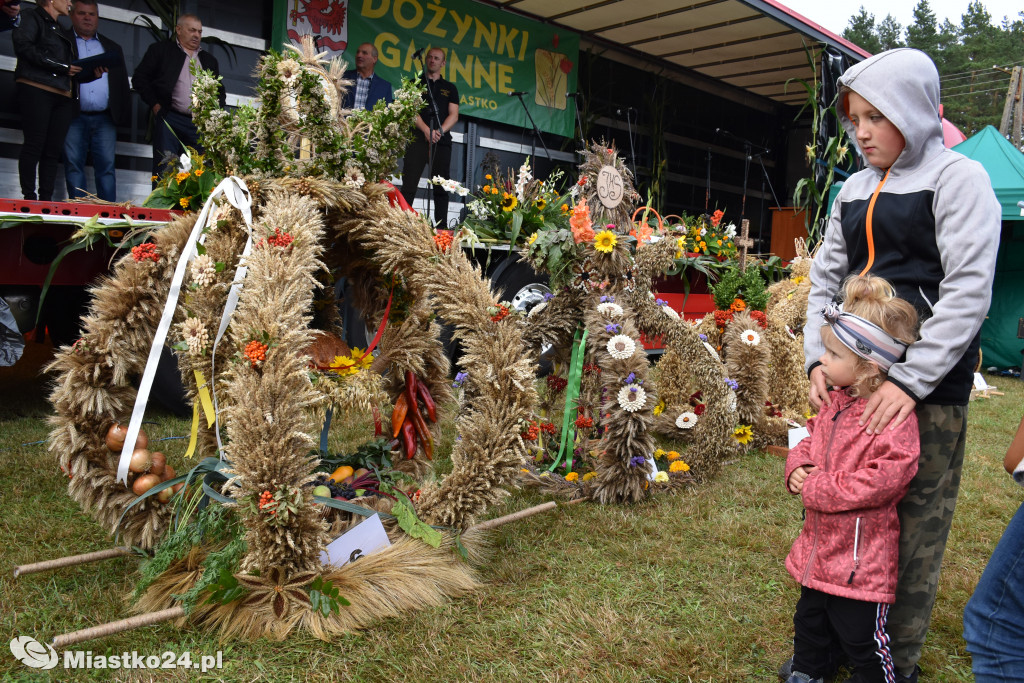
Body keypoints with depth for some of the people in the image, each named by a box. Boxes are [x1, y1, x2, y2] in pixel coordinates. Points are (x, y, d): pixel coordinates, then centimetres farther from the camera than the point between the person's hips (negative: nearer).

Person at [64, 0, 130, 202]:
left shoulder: (112, 47, 22)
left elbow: (122, 82, 16)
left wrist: (122, 115, 6)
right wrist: (83, 74, -15)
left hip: (105, 118, 2)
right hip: (74, 117, -2)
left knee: (107, 166, -4)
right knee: (73, 165, -4)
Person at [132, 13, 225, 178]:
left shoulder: (209, 59, 24)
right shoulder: (160, 50, 11)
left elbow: (220, 92, 27)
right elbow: (139, 78, 7)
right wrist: (155, 105, -3)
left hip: (201, 125, 3)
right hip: (170, 120, -3)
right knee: (165, 170, -9)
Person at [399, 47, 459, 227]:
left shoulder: (450, 88, 19)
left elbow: (454, 115, 7)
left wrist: (439, 131, -11)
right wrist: (427, 130, -13)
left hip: (442, 142, 2)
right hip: (418, 139, -2)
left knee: (441, 188, -1)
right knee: (409, 186, -10)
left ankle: (441, 228, 0)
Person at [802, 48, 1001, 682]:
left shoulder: (958, 177, -3)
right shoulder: (856, 188, 15)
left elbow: (969, 290, -12)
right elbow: (826, 277, 14)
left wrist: (910, 382, -18)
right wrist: (818, 359, 0)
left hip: (929, 385, -5)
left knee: (915, 525, 2)